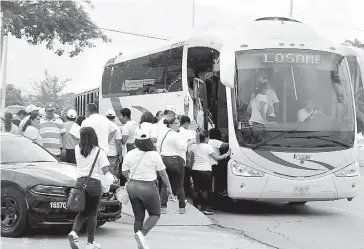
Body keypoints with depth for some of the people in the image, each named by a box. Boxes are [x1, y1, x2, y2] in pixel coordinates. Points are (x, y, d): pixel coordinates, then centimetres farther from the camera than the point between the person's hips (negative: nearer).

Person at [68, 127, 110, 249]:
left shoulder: (77, 149, 3)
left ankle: (74, 232, -9)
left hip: (80, 182, 4)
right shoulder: (99, 152, -8)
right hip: (94, 183, -4)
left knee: (82, 212, 17)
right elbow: (106, 170, -11)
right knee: (92, 214, 7)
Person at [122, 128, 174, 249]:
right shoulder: (154, 155, -10)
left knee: (138, 217, 14)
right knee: (155, 214, 12)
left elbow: (124, 173, 4)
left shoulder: (129, 155, -2)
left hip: (133, 187, 4)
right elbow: (163, 173, -4)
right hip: (148, 188, -4)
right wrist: (169, 186, 10)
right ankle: (142, 233, -11)